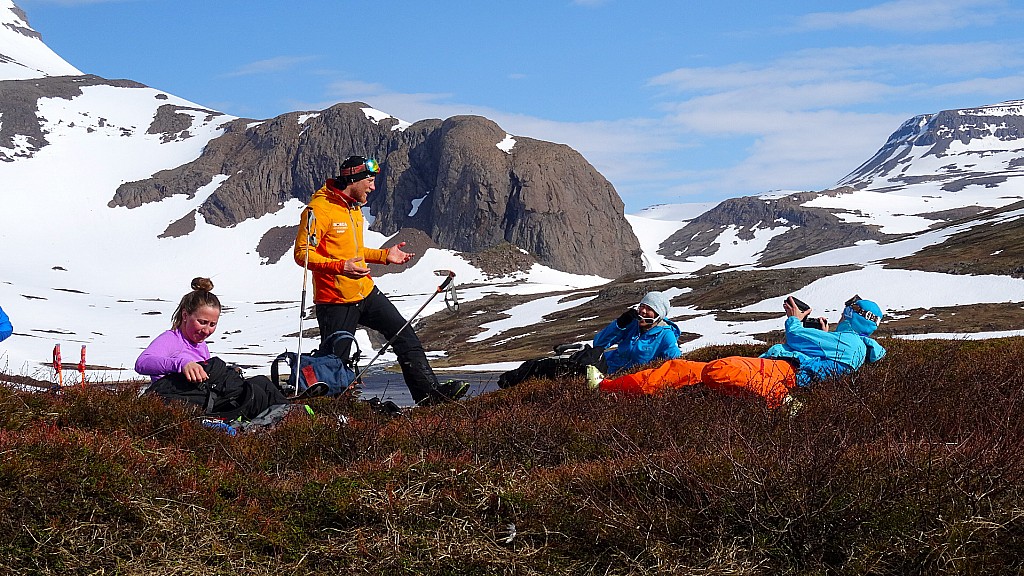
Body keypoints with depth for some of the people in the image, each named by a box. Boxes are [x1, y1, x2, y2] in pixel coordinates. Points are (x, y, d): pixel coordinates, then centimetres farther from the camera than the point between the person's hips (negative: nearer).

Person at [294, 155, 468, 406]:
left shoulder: (354, 208, 15)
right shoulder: (319, 209, -15)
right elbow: (303, 253, -19)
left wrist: (384, 255, 14)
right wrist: (340, 267, -31)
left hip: (366, 293, 9)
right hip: (336, 300, -9)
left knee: (404, 334, 7)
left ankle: (428, 391, 11)